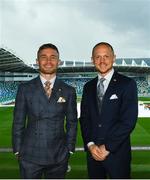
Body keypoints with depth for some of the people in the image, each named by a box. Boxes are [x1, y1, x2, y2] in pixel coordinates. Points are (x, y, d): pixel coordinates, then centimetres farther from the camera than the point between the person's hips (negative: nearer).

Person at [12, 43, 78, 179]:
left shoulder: (68, 91, 1)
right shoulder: (25, 89, -1)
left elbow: (72, 123, 5)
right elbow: (18, 122, 2)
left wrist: (69, 150, 3)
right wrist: (17, 150, 0)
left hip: (59, 157, 1)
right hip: (30, 156, 0)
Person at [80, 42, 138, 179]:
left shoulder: (127, 84, -7)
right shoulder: (88, 87, 8)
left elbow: (128, 120, -14)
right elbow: (84, 118, 5)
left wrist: (107, 147, -14)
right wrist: (90, 144, -8)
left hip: (117, 153, -4)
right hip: (93, 152, 4)